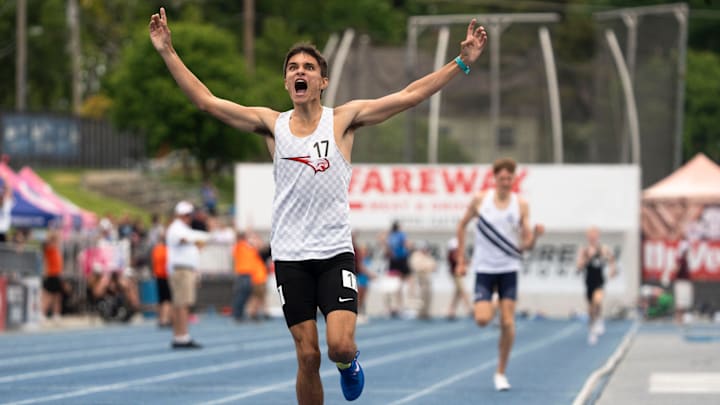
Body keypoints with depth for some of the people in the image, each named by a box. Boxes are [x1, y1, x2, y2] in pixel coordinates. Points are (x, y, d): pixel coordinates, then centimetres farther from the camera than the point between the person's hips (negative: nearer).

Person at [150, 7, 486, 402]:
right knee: (308, 356, -1)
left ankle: (348, 364, 20)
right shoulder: (272, 124, 5)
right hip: (290, 256, 1)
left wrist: (462, 62, -9)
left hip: (335, 253, -1)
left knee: (341, 346, -16)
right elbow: (206, 99, 4)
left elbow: (409, 95, -3)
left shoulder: (343, 119, 1)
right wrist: (168, 52, -2)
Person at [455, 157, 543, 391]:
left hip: (508, 269, 0)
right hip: (484, 268, 0)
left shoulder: (521, 205, -2)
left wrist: (535, 235, -24)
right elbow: (462, 226, 10)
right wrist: (461, 259, 7)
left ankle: (501, 373, 8)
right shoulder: (480, 200, -2)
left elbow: (526, 245, -1)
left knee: (508, 323, -6)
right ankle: (488, 308, 24)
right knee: (482, 319, -15)